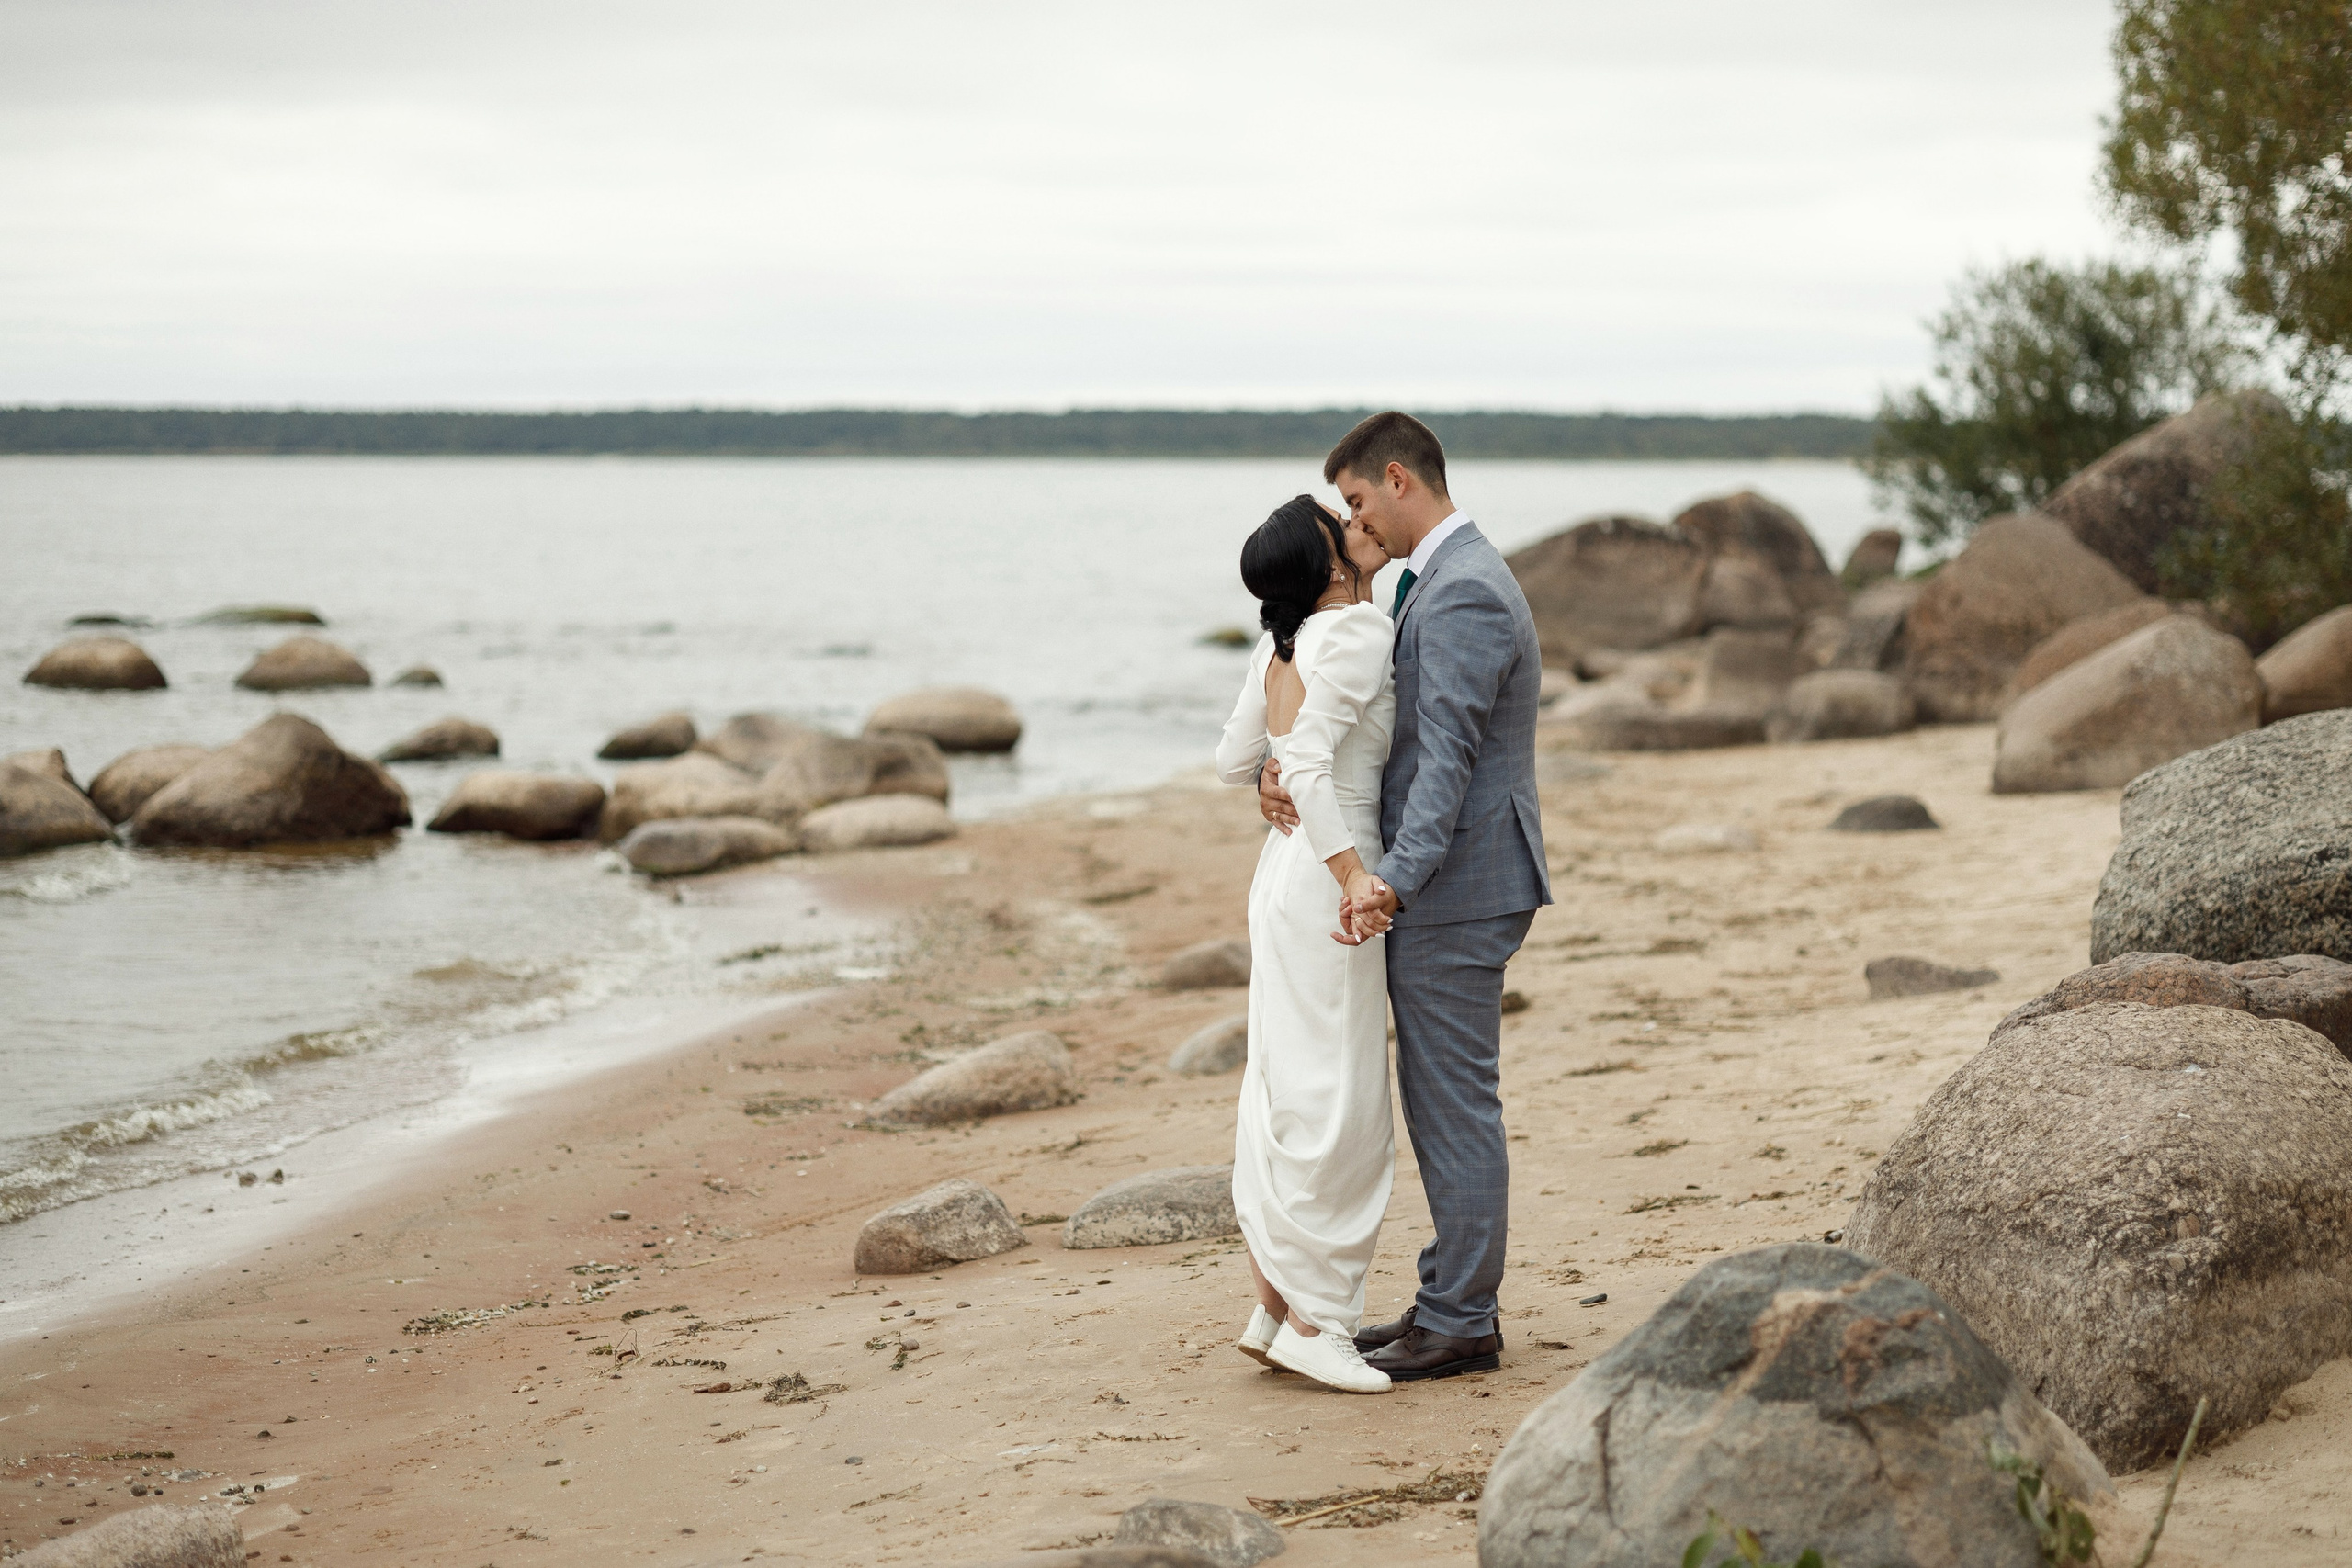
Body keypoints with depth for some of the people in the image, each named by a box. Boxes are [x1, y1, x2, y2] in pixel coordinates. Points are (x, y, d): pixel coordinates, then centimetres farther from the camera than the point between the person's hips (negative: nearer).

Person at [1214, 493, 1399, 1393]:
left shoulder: (1284, 643, 10)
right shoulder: (1356, 630, -15)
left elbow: (1236, 763, 16)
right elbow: (1307, 762, -24)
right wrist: (1353, 876, -29)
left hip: (1286, 871, 9)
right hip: (1324, 873, -9)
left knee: (1286, 1093, 12)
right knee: (1337, 1104, -5)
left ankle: (1274, 1307, 17)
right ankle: (1313, 1320, 0)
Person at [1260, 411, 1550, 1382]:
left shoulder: (1463, 596, -18)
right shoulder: (1433, 584, 17)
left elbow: (1447, 755, -26)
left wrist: (1393, 875, -35)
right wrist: (1279, 767, -4)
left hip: (1455, 891, -11)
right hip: (1440, 887, 11)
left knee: (1455, 1103, -4)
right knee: (1440, 1102, 15)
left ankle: (1461, 1323, 3)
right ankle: (1453, 1297, 23)